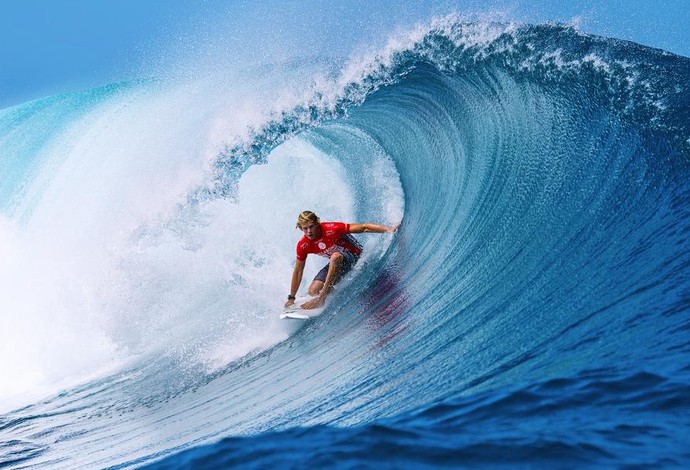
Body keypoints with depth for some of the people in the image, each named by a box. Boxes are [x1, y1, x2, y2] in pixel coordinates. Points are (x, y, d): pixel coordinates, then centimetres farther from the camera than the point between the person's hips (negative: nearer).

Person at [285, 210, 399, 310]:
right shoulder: (303, 246, -13)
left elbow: (363, 228, -27)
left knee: (335, 256, -40)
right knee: (312, 291, -10)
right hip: (335, 264, 6)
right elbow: (298, 272, -1)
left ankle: (322, 297, -32)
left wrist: (387, 229, -38)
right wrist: (291, 298, 3)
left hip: (356, 256, -6)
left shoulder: (331, 229, -29)